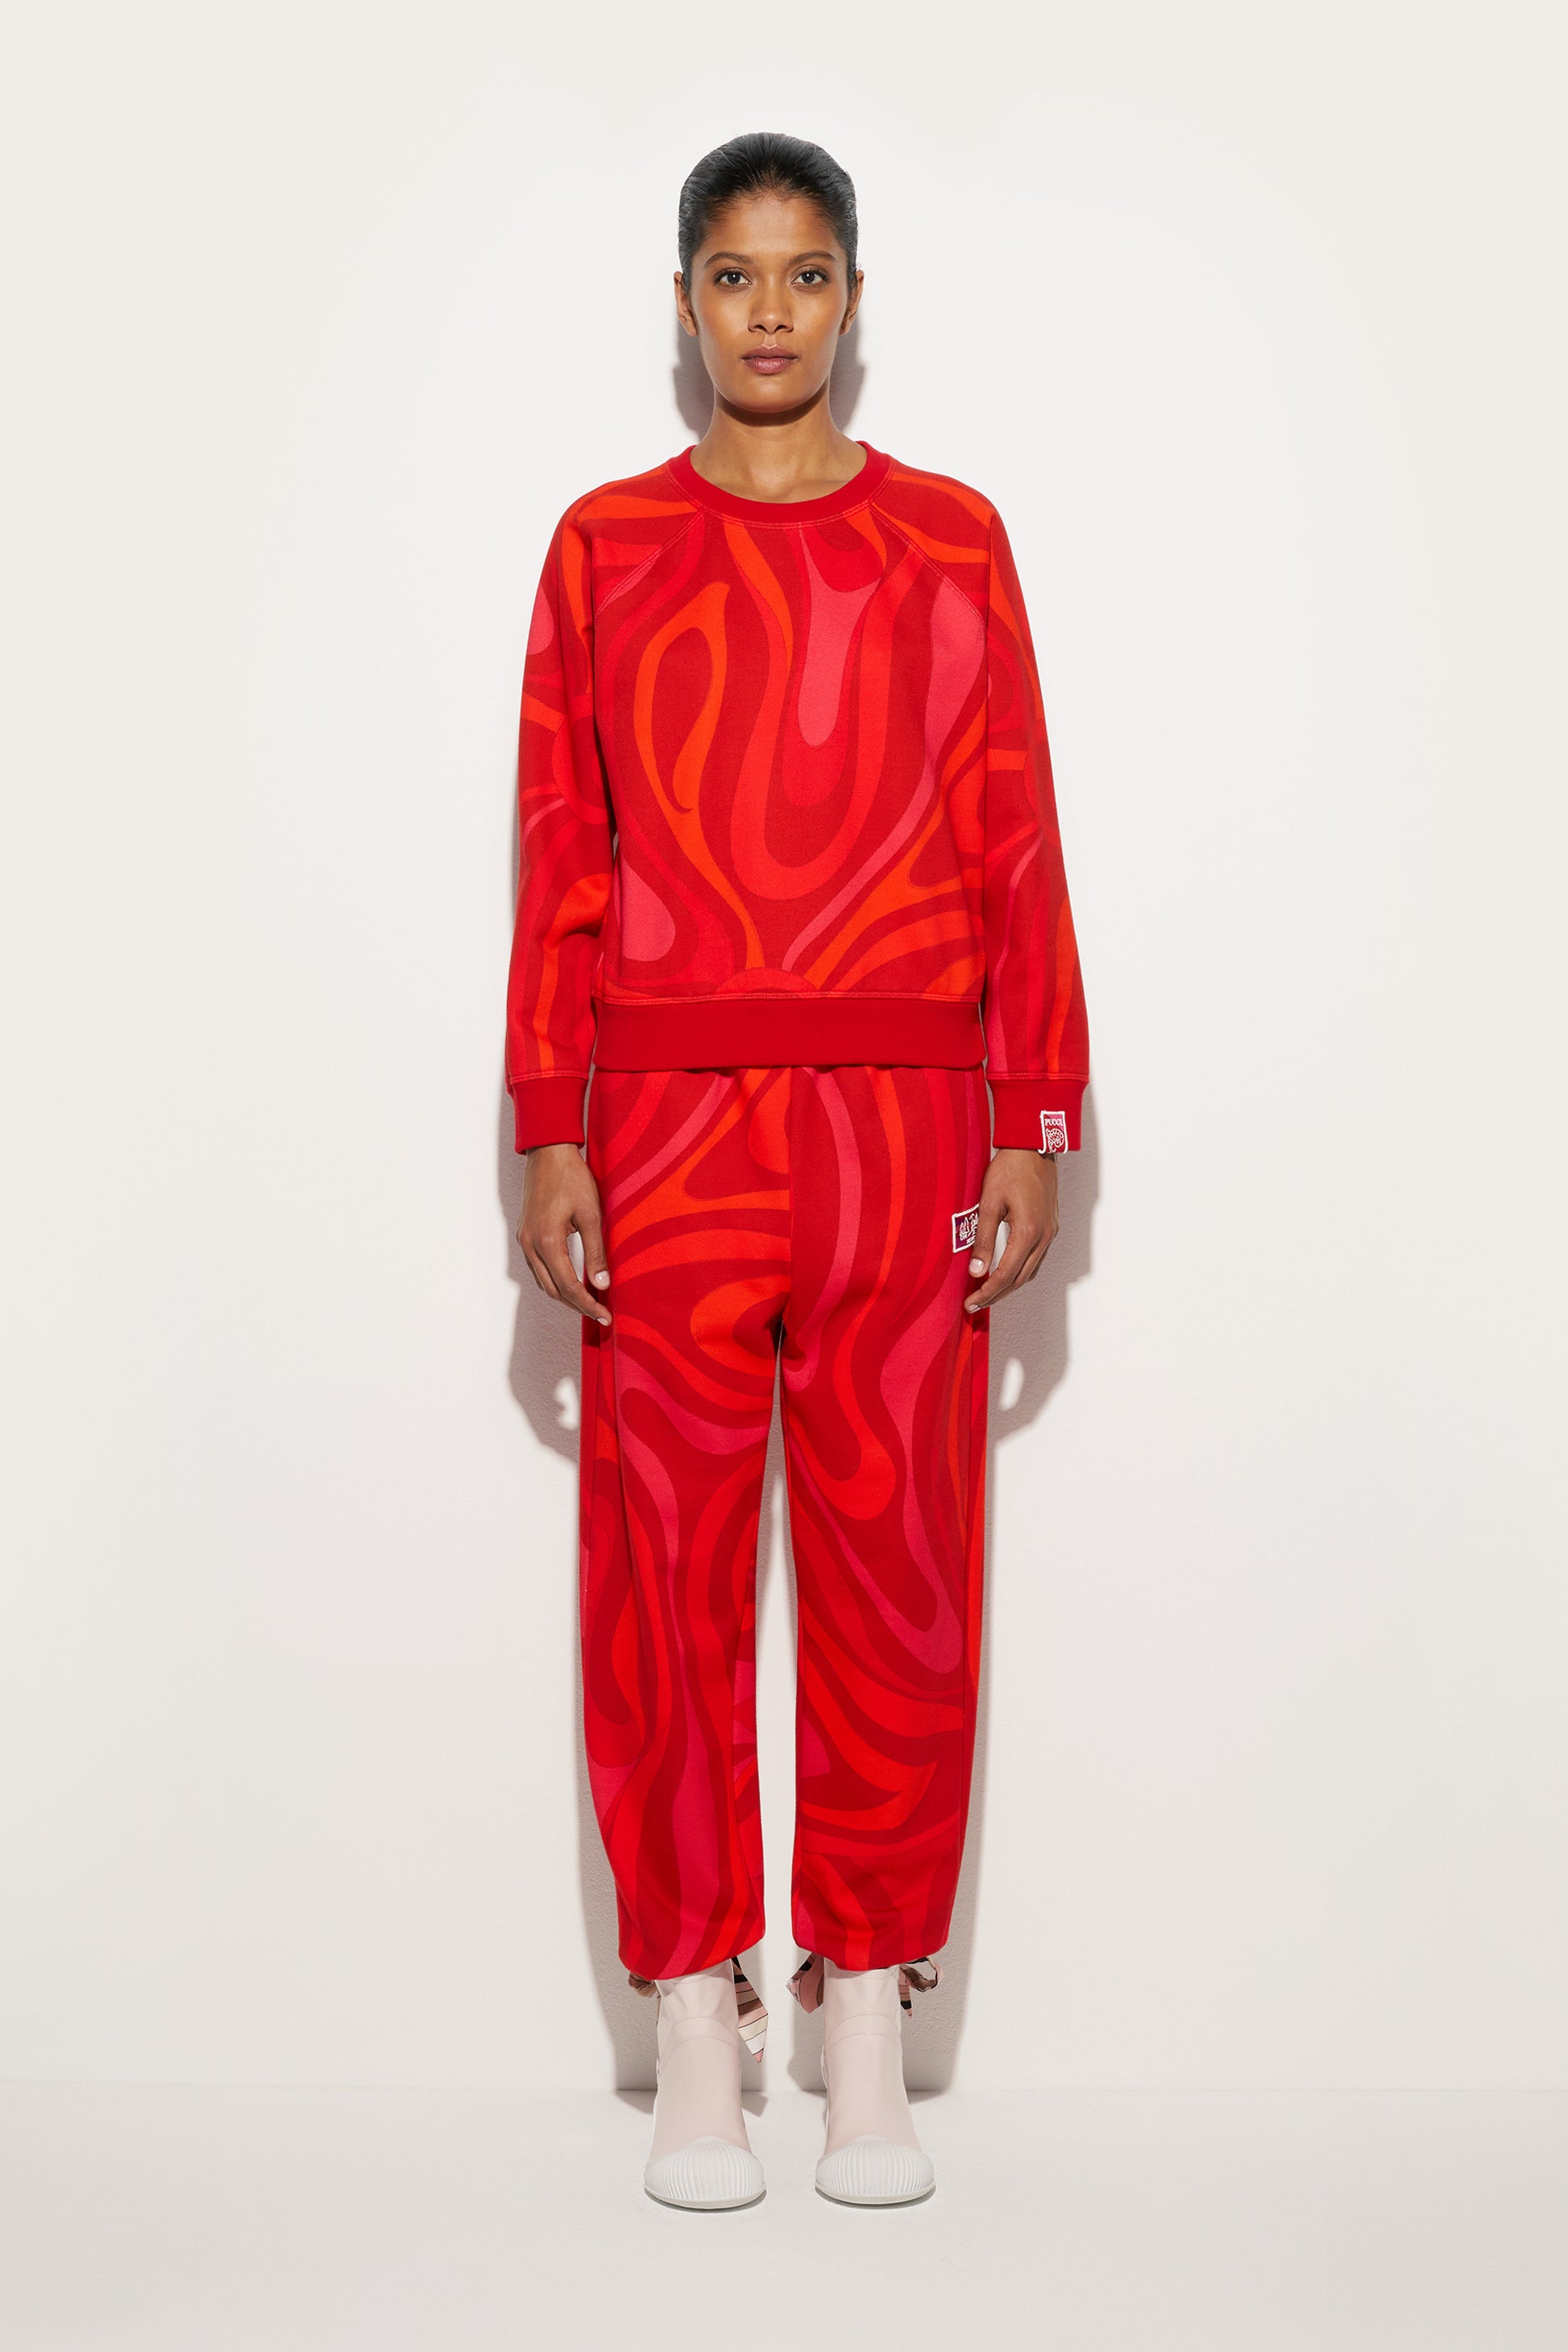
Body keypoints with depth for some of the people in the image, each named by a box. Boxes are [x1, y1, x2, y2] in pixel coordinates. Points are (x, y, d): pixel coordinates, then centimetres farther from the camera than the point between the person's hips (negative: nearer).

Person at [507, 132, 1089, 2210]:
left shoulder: (951, 541, 7)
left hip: (903, 1120, 0)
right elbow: (559, 860, 5)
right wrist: (549, 1140, -1)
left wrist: (1036, 1135, 1)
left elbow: (1017, 854, 6)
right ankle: (694, 2033, 14)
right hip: (669, 1116, 0)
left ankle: (870, 2035, 15)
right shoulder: (607, 546, 8)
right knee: (665, 1568, 1)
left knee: (897, 1564, 2)